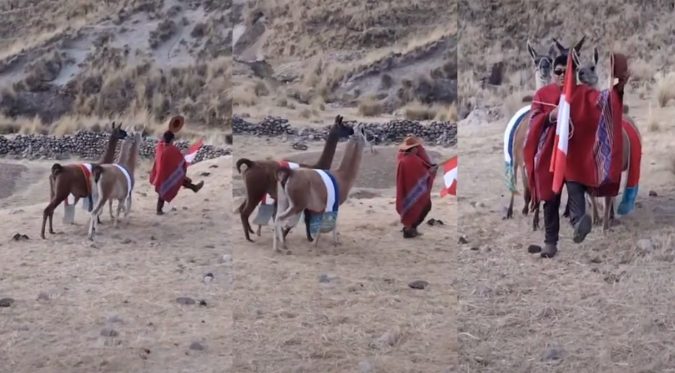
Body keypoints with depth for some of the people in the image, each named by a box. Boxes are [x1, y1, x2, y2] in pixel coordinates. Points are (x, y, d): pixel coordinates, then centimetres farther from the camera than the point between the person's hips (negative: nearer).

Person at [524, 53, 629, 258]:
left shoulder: (583, 93, 5)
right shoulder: (542, 94, 7)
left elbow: (601, 99, -14)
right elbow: (534, 121, -4)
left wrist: (617, 89, -34)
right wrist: (550, 116, -24)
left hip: (575, 154, -1)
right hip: (550, 154, 1)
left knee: (576, 189, -23)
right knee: (551, 198, 6)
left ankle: (578, 225, -46)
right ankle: (550, 241, 13)